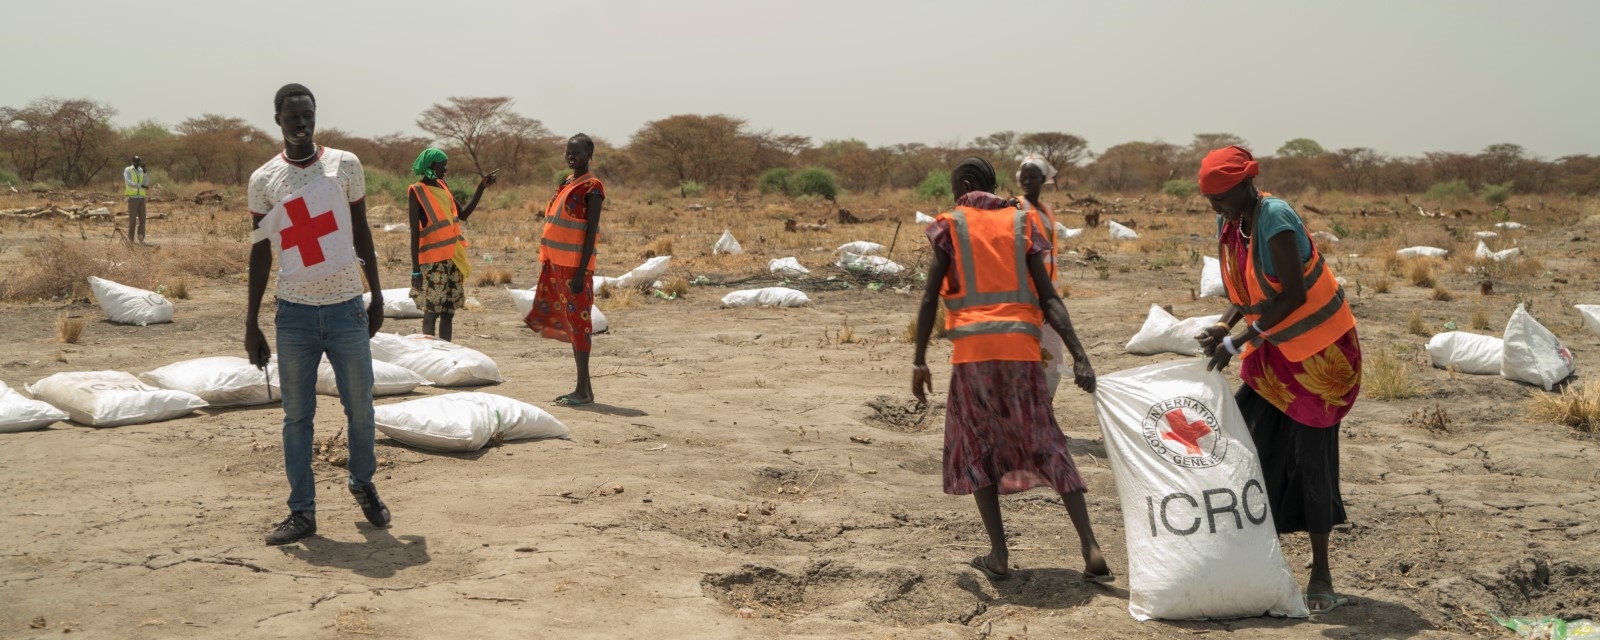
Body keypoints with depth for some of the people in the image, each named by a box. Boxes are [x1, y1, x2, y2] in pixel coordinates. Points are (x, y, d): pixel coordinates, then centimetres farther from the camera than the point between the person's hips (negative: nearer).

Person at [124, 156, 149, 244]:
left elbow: (145, 184, -3)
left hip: (141, 198, 4)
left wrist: (144, 171, -10)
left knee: (142, 218, -3)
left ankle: (140, 238, -2)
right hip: (132, 198, -4)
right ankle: (131, 239, 5)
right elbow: (129, 183, -15)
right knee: (132, 219, -2)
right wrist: (140, 185, -25)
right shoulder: (127, 170, 0)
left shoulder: (142, 171, 12)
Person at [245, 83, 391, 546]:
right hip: (294, 312, 0)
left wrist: (377, 295, 7)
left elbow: (361, 231, 8)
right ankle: (302, 511, 12)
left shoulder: (345, 165, 1)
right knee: (297, 416, 4)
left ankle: (363, 483, 31)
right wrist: (251, 324, 3)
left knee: (360, 408, 6)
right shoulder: (264, 180, 2)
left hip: (346, 307, 0)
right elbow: (260, 251, 4)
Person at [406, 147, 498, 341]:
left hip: (453, 257, 7)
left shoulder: (443, 186, 11)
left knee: (449, 310, 9)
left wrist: (481, 187, 12)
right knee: (432, 310, -5)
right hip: (433, 260, -7)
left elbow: (463, 215, 19)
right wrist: (415, 269, -15)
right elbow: (415, 231, -12)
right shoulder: (417, 192, -9)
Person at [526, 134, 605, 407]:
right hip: (558, 264, 9)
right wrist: (548, 263, 18)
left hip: (575, 265, -9)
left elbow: (591, 231, -14)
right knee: (569, 323, 10)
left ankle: (583, 390, -4)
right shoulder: (567, 183, 17)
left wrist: (581, 272, -19)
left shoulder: (592, 187, -9)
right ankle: (584, 387, 16)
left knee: (578, 322, -7)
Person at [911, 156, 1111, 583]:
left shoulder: (950, 227, 6)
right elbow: (1048, 298, 1)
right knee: (1047, 445, 6)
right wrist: (1079, 356, -4)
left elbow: (930, 299, -1)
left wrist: (919, 362, 4)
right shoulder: (1021, 223, 11)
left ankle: (998, 555, 8)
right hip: (1021, 347, 2)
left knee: (977, 447, 12)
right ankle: (1091, 549, -2)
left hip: (972, 350, -2)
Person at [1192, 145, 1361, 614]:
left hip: (1321, 348, -8)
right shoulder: (1230, 223, 1)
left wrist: (1239, 341, -25)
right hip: (1275, 349, 8)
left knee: (1310, 459, -4)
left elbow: (1293, 296, -24)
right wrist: (1224, 327, -10)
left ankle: (1320, 574, 7)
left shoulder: (1275, 219, -23)